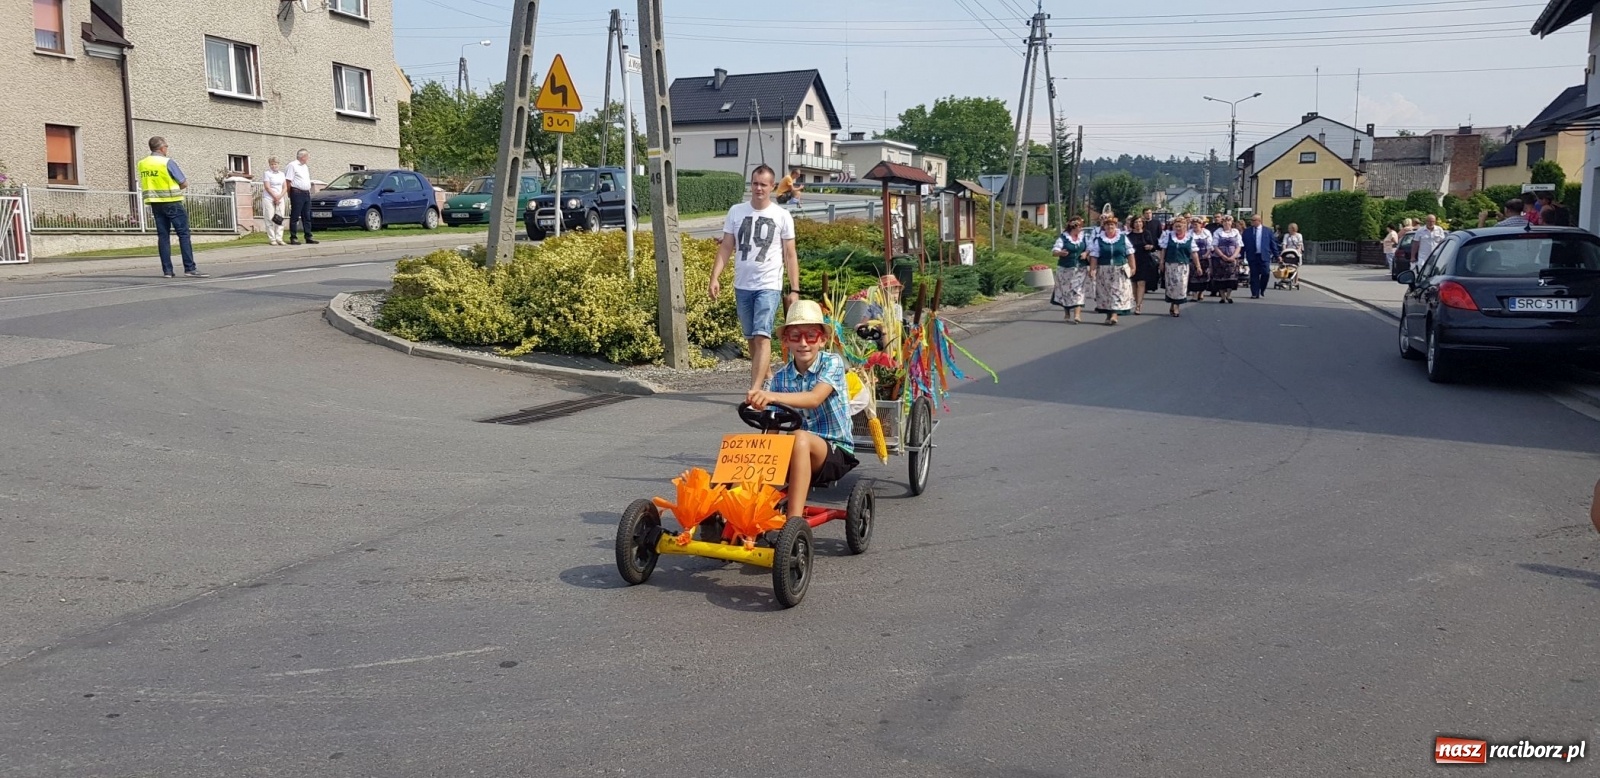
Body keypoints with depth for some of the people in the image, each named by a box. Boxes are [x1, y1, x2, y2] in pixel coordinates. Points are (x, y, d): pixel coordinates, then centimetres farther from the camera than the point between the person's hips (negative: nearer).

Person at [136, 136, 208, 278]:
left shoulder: (142, 164, 8)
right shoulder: (168, 162, -11)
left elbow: (146, 184, 16)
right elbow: (184, 183, -8)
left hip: (155, 203, 6)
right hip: (172, 203, -6)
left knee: (163, 236, 7)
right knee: (183, 234, -3)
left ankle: (167, 270, 5)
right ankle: (190, 268, -9)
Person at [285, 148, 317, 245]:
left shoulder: (306, 167, 19)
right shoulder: (292, 165, -6)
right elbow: (288, 181, -10)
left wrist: (309, 191, 15)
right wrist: (290, 194, -12)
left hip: (306, 193, 8)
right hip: (297, 193, -8)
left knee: (307, 217, 8)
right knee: (294, 217, -5)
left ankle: (308, 237, 11)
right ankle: (293, 238, -3)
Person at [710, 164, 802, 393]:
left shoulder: (782, 216, -1)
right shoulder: (736, 211, 7)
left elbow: (790, 255, 1)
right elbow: (726, 247, 7)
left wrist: (794, 290, -4)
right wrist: (715, 277, -4)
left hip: (769, 286, -4)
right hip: (742, 286, 4)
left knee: (762, 337, -15)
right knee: (751, 339, 13)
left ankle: (754, 391, -21)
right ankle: (767, 382, 29)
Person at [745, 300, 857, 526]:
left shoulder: (832, 363, -9)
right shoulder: (781, 377, 3)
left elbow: (815, 398, -29)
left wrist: (774, 396, -44)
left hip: (837, 452, -4)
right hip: (798, 454, 4)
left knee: (800, 438, -36)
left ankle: (794, 521, -39)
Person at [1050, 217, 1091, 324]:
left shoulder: (1084, 237, 8)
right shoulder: (1063, 238, -5)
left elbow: (1089, 248, 17)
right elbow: (1054, 251, -14)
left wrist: (1086, 253, -6)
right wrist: (1060, 252, -37)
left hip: (1080, 269, 2)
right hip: (1065, 268, -2)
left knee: (1078, 290, -6)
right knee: (1065, 290, 6)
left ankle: (1077, 315, -11)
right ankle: (1067, 313, 25)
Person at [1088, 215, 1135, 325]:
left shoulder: (1123, 237, 3)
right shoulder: (1098, 239, 1)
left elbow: (1129, 254, 5)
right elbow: (1094, 256, -2)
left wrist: (1132, 267, 1)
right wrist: (1092, 269, -10)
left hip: (1120, 271, 0)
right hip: (1104, 271, 0)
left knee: (1118, 292, -7)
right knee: (1106, 293, 5)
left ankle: (1114, 315, -11)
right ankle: (1108, 315, 16)